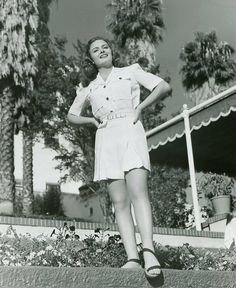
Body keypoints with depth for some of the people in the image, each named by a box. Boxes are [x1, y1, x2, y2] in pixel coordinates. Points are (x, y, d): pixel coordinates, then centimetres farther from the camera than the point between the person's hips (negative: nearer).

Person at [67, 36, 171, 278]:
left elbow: (164, 87, 10)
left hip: (130, 132, -3)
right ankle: (132, 258, -17)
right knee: (120, 202, -9)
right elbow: (71, 116, 30)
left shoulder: (130, 72, 17)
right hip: (106, 138, 3)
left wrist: (140, 108, -1)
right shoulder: (89, 88, 24)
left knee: (138, 192, -22)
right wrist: (93, 120, 10)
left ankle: (148, 252, -34)